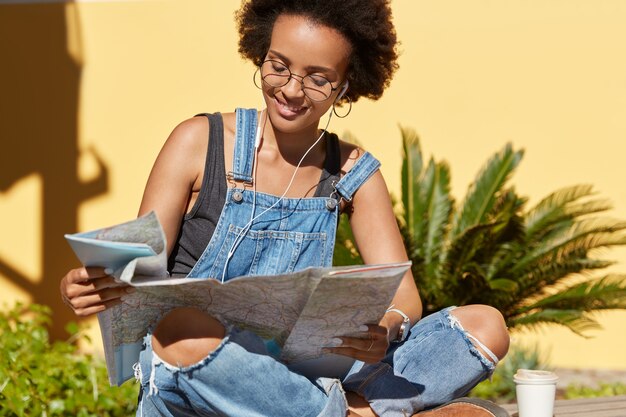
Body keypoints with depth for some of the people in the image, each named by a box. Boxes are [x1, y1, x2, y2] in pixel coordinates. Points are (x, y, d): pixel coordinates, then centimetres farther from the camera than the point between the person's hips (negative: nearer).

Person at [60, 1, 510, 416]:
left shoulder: (351, 172, 9)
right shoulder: (200, 142, 1)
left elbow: (404, 296, 2)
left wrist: (386, 329, -23)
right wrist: (87, 287, -26)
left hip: (302, 373, 3)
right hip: (193, 381, -3)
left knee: (485, 326, -12)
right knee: (183, 329, -40)